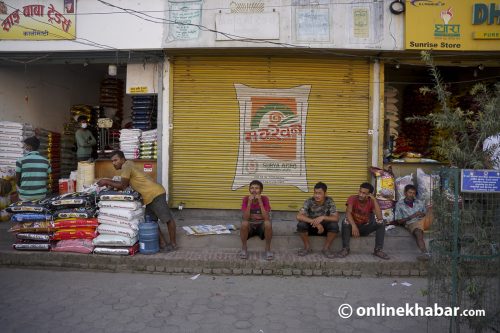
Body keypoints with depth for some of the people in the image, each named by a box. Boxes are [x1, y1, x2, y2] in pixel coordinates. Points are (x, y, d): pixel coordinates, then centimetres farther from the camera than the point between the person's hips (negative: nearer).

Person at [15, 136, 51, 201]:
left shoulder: (21, 161, -7)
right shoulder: (45, 161, 3)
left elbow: (17, 179, 1)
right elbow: (46, 178, 8)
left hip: (26, 196, -3)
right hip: (41, 195, 3)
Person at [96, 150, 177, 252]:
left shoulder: (126, 166, -11)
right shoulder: (128, 166, 18)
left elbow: (122, 186, -14)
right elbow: (124, 184, 22)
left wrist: (107, 182, -5)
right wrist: (109, 182, 14)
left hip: (155, 194, -11)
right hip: (150, 196, 11)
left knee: (168, 219, -1)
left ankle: (173, 244, 6)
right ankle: (162, 243, 21)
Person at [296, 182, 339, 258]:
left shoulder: (329, 201, -15)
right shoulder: (309, 201, -18)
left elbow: (336, 218, -21)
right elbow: (299, 216, -29)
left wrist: (323, 217, -39)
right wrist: (315, 222, -39)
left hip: (324, 227, 0)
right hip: (311, 226, 0)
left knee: (334, 225, -30)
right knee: (301, 224, -30)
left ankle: (326, 248, -9)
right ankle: (307, 247, -8)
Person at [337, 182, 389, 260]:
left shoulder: (371, 202, -9)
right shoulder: (352, 198, -14)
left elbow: (379, 217, -26)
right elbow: (348, 213, -30)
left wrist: (374, 200, -27)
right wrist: (354, 225, -46)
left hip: (365, 228, 2)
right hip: (353, 226, -2)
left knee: (381, 222, -20)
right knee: (346, 220, -34)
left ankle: (378, 250, -13)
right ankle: (345, 248, -22)